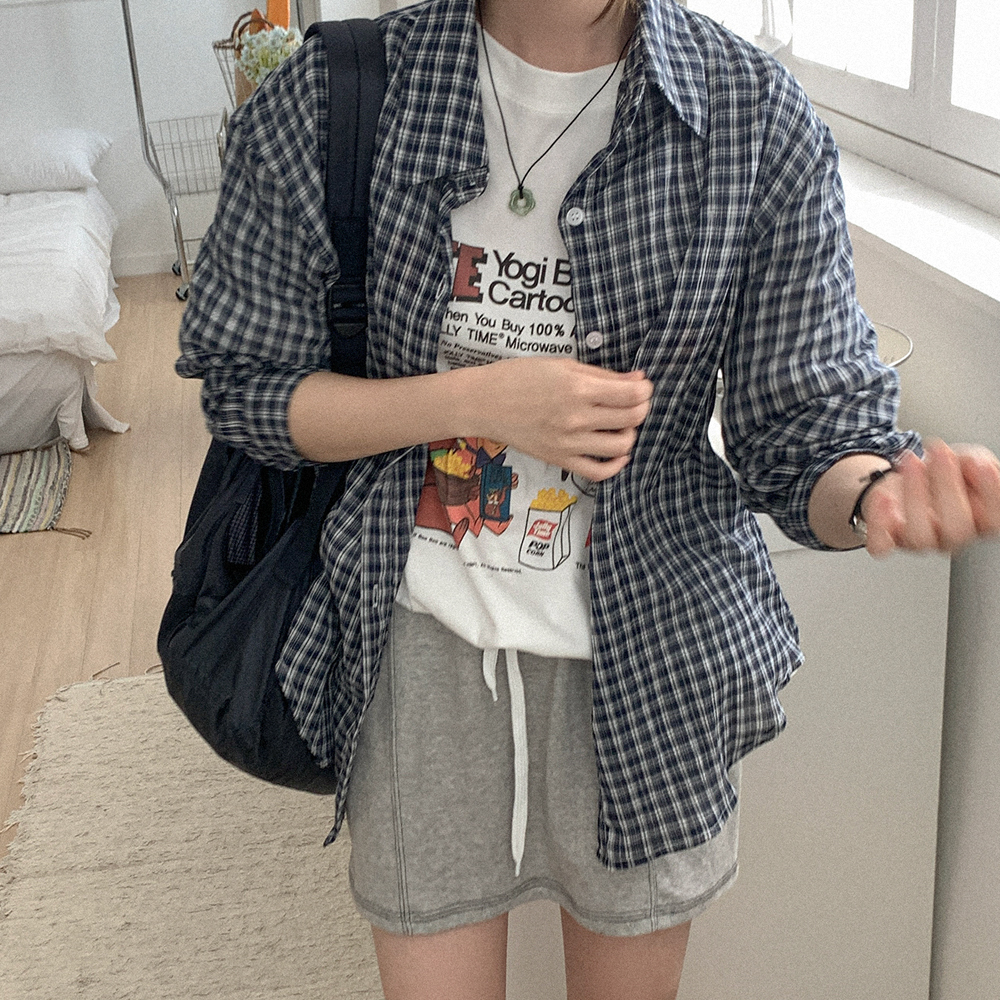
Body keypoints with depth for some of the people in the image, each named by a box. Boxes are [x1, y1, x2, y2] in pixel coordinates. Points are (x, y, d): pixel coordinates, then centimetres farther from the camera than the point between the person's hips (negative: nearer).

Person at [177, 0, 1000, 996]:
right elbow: (241, 383, -4)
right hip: (425, 651, 0)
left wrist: (882, 492, -33)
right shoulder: (325, 97, -9)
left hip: (650, 649, 1)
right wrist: (477, 401, -19)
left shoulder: (759, 119, -10)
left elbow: (804, 432, -9)